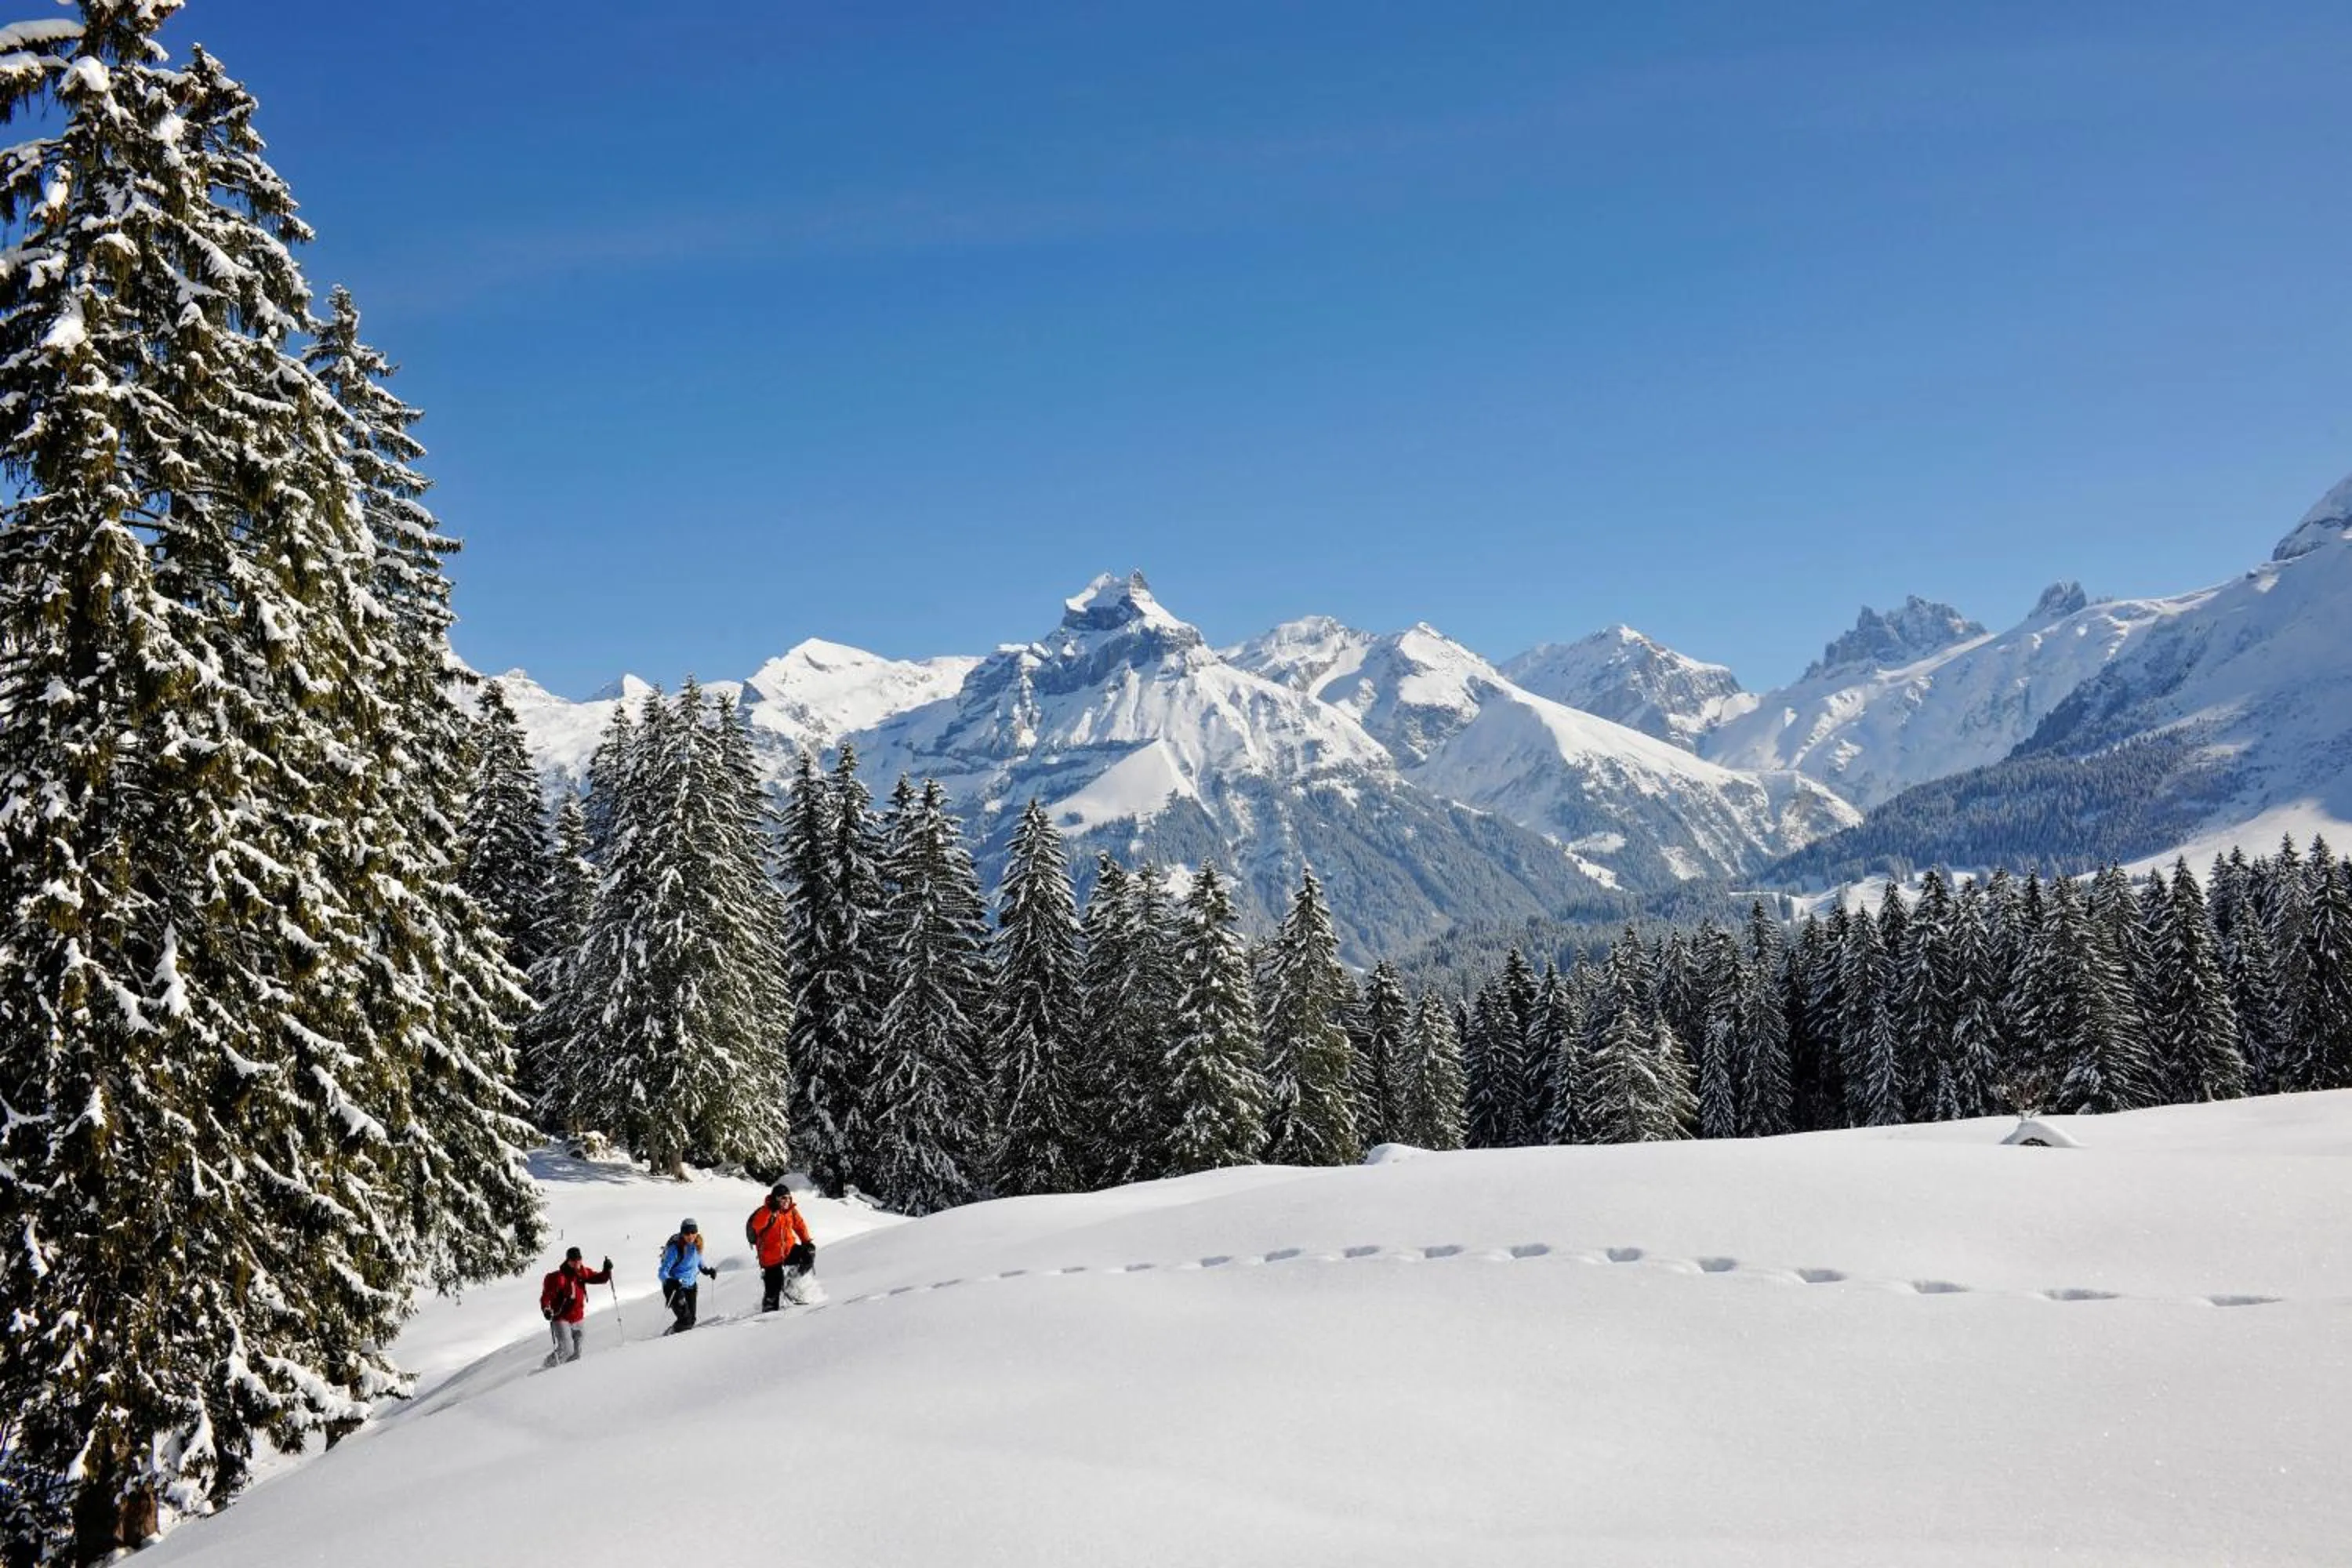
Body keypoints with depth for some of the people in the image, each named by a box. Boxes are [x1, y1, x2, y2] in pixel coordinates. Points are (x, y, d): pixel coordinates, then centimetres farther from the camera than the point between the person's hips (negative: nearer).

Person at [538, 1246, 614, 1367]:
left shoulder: (582, 1273, 2)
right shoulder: (559, 1277, -16)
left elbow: (599, 1279, 6)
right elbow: (546, 1295, -17)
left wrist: (607, 1271, -13)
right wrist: (546, 1309, -34)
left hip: (577, 1320, 6)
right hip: (561, 1320, -6)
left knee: (576, 1354, 10)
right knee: (567, 1350, -18)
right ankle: (548, 1365, 4)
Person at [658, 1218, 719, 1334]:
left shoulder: (697, 1246, -1)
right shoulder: (675, 1249, -21)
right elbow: (663, 1272, -23)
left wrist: (707, 1270, 8)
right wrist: (670, 1281, -41)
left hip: (690, 1286, 7)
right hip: (675, 1287, -7)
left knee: (691, 1320, 7)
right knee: (685, 1320, -20)